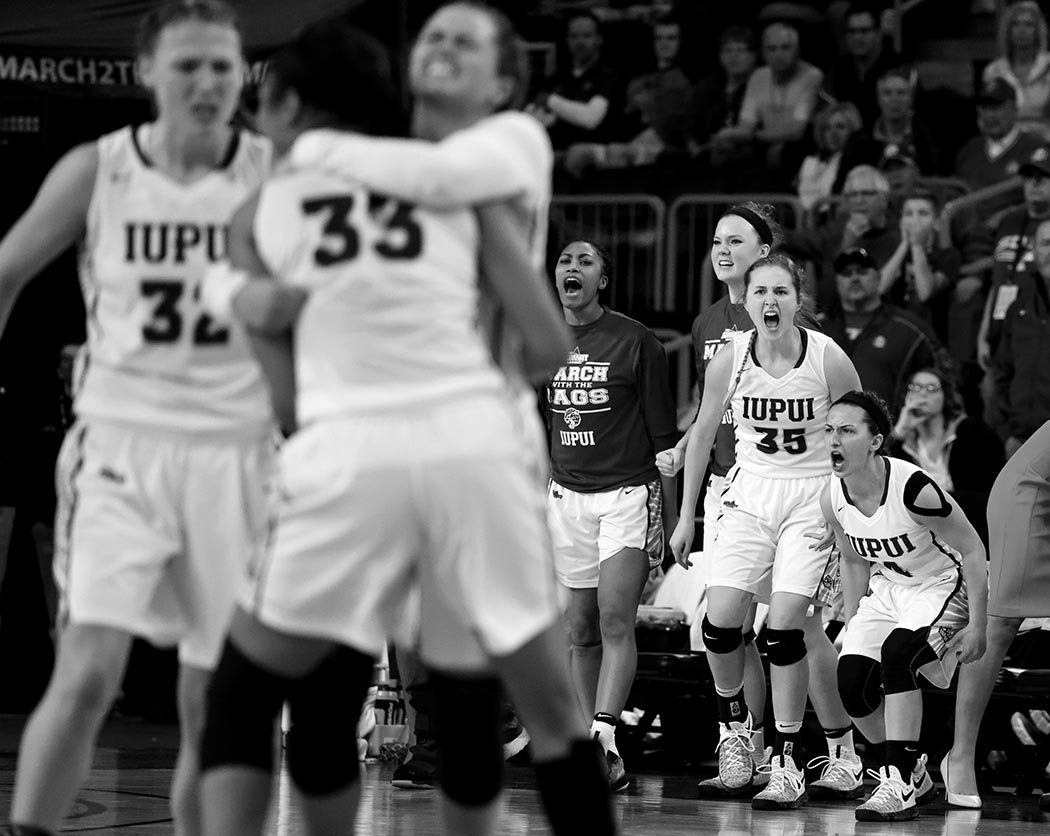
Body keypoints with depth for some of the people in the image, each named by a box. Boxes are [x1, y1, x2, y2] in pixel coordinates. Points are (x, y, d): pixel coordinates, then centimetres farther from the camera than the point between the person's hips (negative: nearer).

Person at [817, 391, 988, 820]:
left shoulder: (913, 489, -31)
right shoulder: (832, 499, -11)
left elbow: (973, 551, -20)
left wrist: (977, 627, -20)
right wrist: (853, 627, 10)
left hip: (943, 586, -7)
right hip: (887, 588, 7)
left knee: (897, 655, -31)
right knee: (852, 681, -9)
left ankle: (900, 783, -24)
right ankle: (911, 772, 15)